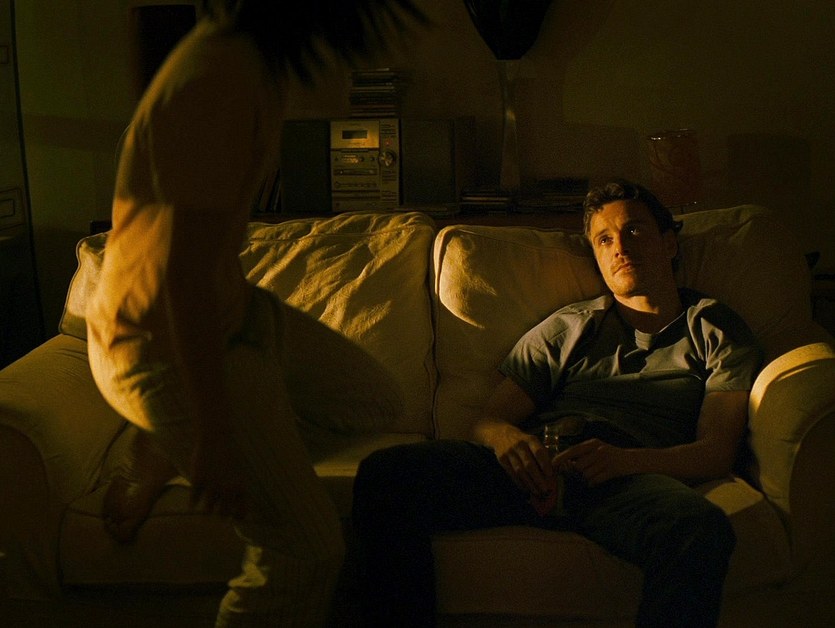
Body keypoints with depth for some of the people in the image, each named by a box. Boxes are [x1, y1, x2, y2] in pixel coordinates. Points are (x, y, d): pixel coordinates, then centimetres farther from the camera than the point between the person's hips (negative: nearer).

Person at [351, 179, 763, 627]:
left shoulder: (715, 330, 23)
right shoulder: (568, 327, 28)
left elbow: (717, 451, 8)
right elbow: (488, 420, 19)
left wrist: (623, 459, -14)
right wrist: (505, 436, -9)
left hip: (632, 473, -2)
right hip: (536, 465, 2)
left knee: (702, 528, -39)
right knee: (385, 473, -24)